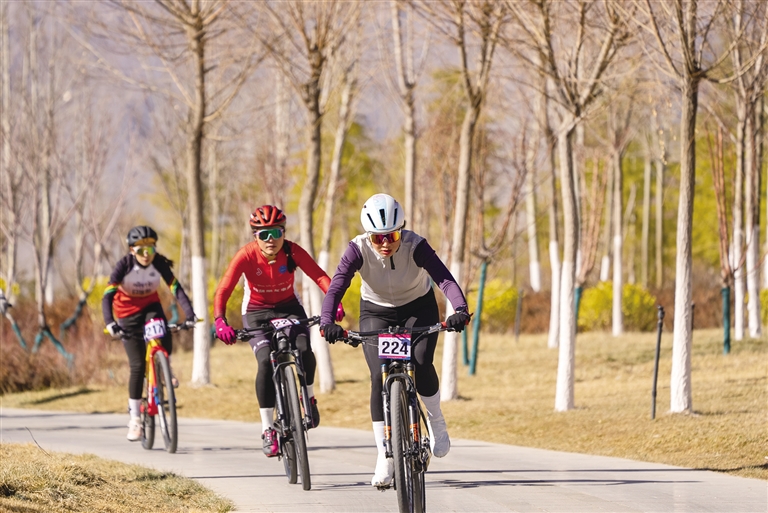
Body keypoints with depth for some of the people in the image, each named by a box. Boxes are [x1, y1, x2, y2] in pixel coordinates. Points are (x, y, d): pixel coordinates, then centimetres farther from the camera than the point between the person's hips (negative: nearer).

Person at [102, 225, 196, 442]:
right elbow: (107, 296, -31)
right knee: (138, 365, -10)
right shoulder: (125, 265, -24)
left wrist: (189, 315, -37)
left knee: (164, 341, -31)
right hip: (127, 312, -2)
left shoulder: (159, 264, -18)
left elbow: (177, 289, -23)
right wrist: (110, 323, -46)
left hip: (150, 307, 2)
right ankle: (135, 418, -1)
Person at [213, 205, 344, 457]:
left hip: (289, 307, 1)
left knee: (304, 351, -25)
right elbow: (223, 290, -29)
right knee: (266, 361, -25)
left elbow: (319, 276, -27)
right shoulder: (246, 255, -22)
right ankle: (267, 430, -16)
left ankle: (309, 399, 7)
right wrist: (220, 322, -45)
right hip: (257, 312, -1)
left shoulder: (292, 251, -18)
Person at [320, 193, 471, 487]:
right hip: (377, 312, 1)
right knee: (379, 377, -15)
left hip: (418, 308, -1)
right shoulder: (359, 250, -27)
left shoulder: (416, 246, -29)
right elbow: (336, 286, -36)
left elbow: (445, 279, -40)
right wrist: (327, 322, -54)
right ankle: (384, 457, -8)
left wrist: (460, 310, -59)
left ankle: (436, 421, 8)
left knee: (421, 364, -23)